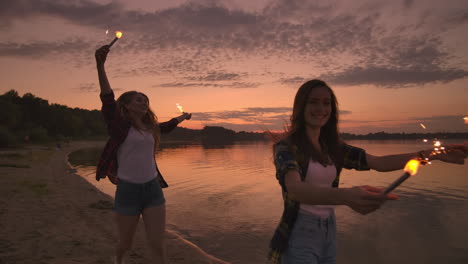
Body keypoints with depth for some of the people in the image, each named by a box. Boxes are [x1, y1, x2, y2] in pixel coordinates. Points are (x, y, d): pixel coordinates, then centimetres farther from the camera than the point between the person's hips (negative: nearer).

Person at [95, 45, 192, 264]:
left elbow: (167, 126, 31)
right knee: (125, 244, 16)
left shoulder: (150, 127, 10)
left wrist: (183, 117, 49)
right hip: (128, 190, -4)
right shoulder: (120, 125, -6)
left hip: (153, 189, 4)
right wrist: (100, 65, -31)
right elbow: (107, 99, -20)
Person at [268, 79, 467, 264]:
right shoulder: (286, 146, -16)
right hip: (300, 234, -6)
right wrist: (346, 196, -49)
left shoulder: (332, 146, 4)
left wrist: (432, 155, -13)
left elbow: (379, 162, -2)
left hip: (329, 232, 6)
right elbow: (294, 188, -33)